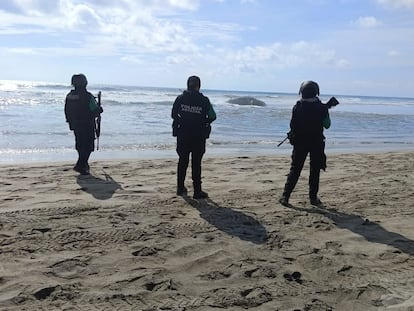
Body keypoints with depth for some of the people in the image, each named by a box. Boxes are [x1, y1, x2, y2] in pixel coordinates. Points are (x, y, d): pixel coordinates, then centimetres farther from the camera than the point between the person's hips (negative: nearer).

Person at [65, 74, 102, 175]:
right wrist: (100, 110, 6)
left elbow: (67, 112, 8)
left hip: (75, 125, 7)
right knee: (88, 146, 0)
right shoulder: (87, 96, -18)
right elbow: (95, 111, -16)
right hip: (87, 126, -7)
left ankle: (84, 164, 30)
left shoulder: (69, 96, 3)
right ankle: (80, 165, -9)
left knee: (80, 145, 19)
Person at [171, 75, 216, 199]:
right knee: (196, 163, 3)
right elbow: (212, 117, -5)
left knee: (182, 161, 15)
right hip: (198, 137, -2)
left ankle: (180, 188, 22)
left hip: (182, 135, 2)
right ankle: (197, 191, 5)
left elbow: (173, 114, 3)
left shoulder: (180, 98, -2)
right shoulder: (204, 100, -9)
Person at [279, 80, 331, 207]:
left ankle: (285, 196, 3)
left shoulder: (297, 107, -9)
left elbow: (293, 125, -3)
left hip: (300, 143, 0)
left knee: (295, 170, 6)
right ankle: (313, 197, 14)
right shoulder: (322, 108, -9)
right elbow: (327, 125, 2)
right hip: (317, 143, 0)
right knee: (315, 171, 10)